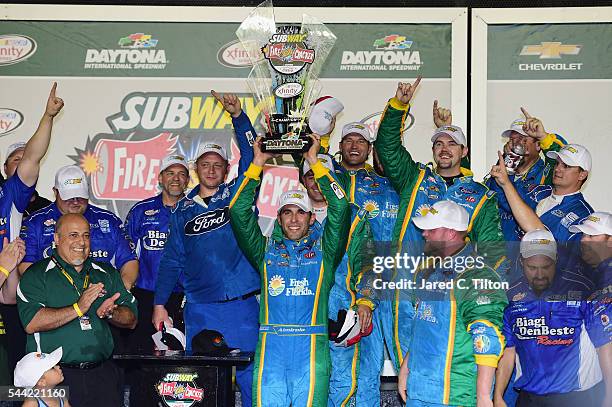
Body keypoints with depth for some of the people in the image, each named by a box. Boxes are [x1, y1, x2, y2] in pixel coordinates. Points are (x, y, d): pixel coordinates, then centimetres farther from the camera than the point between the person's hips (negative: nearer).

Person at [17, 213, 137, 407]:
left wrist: (110, 313, -8)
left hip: (102, 373, 4)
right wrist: (78, 308, -15)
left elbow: (131, 320, 13)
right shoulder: (37, 275, 2)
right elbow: (31, 323, -13)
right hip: (55, 375, -3)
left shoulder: (107, 273, 16)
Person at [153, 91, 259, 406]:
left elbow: (250, 156, -7)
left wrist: (238, 116, -17)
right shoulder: (183, 209, 10)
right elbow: (172, 259, 11)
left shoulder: (237, 195, 5)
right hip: (199, 308, 2)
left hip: (241, 306, -2)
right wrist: (159, 303, 5)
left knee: (249, 373, 2)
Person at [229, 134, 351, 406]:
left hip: (311, 346, -1)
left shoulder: (323, 249, 12)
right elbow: (239, 212, 7)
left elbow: (340, 209, 1)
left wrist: (314, 161, 2)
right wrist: (258, 163, 5)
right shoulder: (266, 249, 15)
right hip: (271, 346, 1)